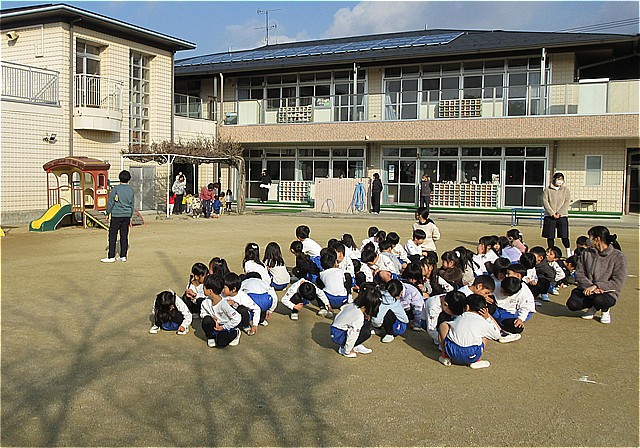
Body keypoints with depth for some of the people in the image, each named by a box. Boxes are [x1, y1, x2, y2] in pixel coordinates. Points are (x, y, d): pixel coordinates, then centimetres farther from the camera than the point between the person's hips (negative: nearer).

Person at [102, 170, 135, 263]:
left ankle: (111, 257, -1)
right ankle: (123, 256, 10)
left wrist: (108, 213, 7)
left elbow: (110, 202, -5)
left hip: (116, 215, -5)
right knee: (124, 236, 8)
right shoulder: (131, 190, 6)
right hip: (127, 215, 5)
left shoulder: (116, 189, -9)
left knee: (112, 236, -1)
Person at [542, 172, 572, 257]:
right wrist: (552, 214, -11)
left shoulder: (566, 190, 8)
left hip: (562, 216, 0)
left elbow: (567, 202, 1)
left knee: (564, 236, -5)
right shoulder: (547, 190, 5)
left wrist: (559, 213, -11)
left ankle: (569, 253, 5)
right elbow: (545, 202, -2)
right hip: (549, 216, 0)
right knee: (550, 236, 3)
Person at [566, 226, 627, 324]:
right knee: (572, 304, -25)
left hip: (607, 292, -3)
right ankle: (593, 307, 10)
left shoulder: (618, 257, -7)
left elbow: (617, 282, -12)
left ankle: (605, 310, 2)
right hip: (586, 290, 4)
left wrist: (596, 286, -22)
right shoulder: (586, 253, 5)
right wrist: (590, 286, -19)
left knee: (599, 300, -38)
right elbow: (579, 274, 0)